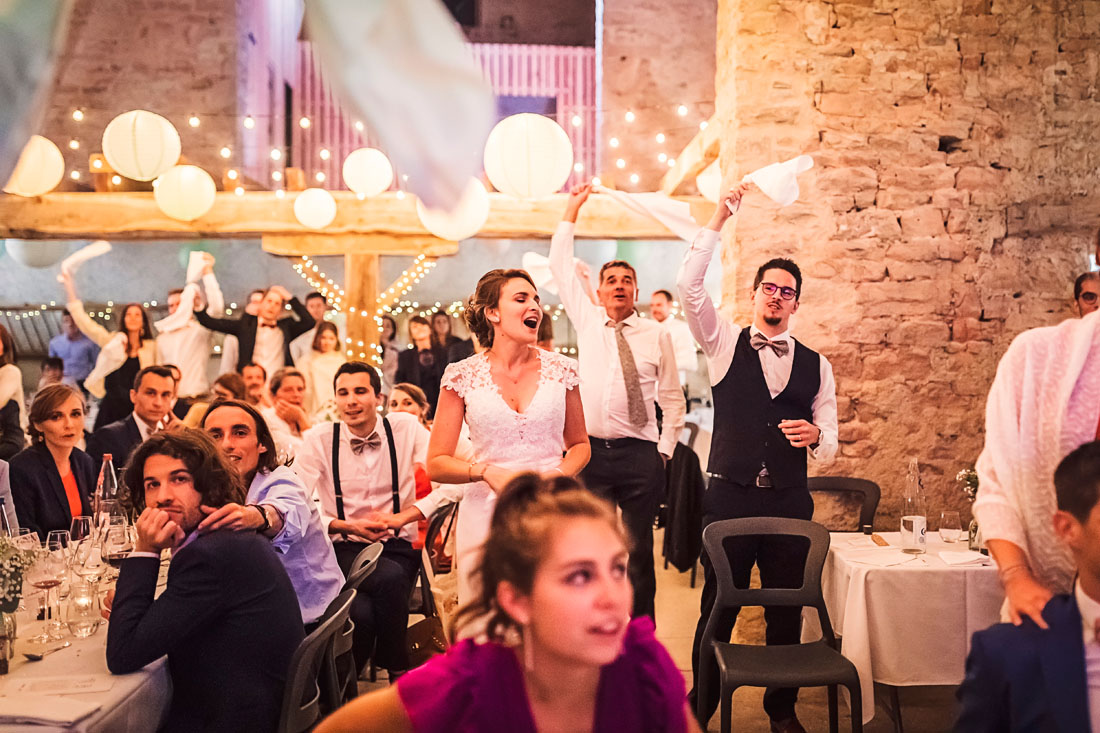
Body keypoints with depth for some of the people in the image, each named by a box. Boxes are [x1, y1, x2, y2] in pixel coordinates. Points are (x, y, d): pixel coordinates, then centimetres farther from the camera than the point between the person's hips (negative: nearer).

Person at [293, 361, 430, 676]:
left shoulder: (405, 429, 2)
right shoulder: (318, 438, 2)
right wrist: (347, 526, -15)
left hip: (397, 546, 1)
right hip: (343, 548, -1)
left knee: (364, 612, -31)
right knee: (390, 577, -34)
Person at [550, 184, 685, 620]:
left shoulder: (656, 336, 6)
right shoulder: (587, 322, 10)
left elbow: (672, 399, 10)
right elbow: (560, 264, 13)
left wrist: (665, 449, 2)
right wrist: (573, 209, 14)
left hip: (640, 454, -1)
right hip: (591, 450, 1)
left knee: (640, 551, 5)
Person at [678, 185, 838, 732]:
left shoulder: (816, 365, 9)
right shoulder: (724, 345, 4)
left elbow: (828, 448, 9)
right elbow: (689, 286, -11)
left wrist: (815, 435, -15)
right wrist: (718, 219, -12)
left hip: (790, 502, 2)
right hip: (729, 496, -2)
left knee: (787, 610, 10)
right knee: (717, 607, 4)